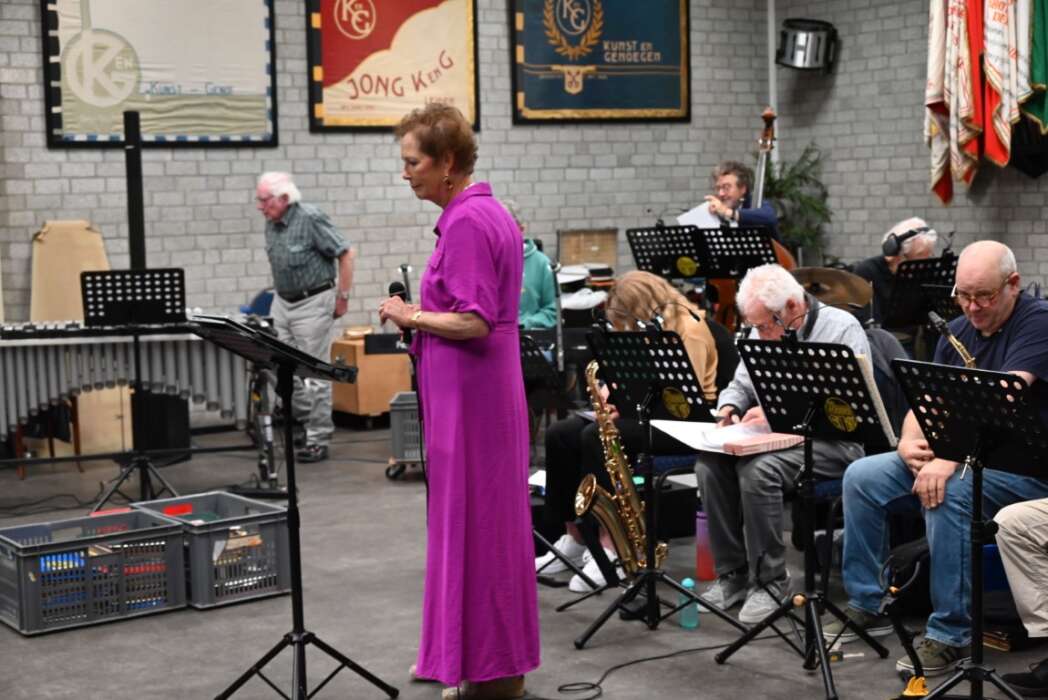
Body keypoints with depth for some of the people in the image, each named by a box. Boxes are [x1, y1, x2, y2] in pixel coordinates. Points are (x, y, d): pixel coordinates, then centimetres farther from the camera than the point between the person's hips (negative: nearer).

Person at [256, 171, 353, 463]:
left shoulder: (311, 219, -17)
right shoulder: (271, 223, 5)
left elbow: (345, 254, -14)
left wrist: (342, 298, -11)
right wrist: (282, 290, 16)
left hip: (313, 302, -7)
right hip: (282, 301, 7)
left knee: (314, 373, -2)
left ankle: (318, 439, 6)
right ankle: (304, 417, 23)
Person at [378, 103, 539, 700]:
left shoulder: (466, 222, -18)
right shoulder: (490, 212, 13)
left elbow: (473, 322, -24)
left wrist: (411, 316, -11)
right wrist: (423, 313, 13)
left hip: (469, 391, -10)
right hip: (483, 386, 10)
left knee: (474, 519, -2)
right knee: (481, 516, 15)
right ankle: (468, 650, 26)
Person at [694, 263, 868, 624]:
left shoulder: (842, 328, -9)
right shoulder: (764, 333, 13)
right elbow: (740, 385, 23)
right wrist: (729, 408, -2)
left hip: (830, 442, -7)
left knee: (758, 469, -33)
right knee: (710, 462, -19)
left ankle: (770, 580, -19)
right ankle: (732, 573, -10)